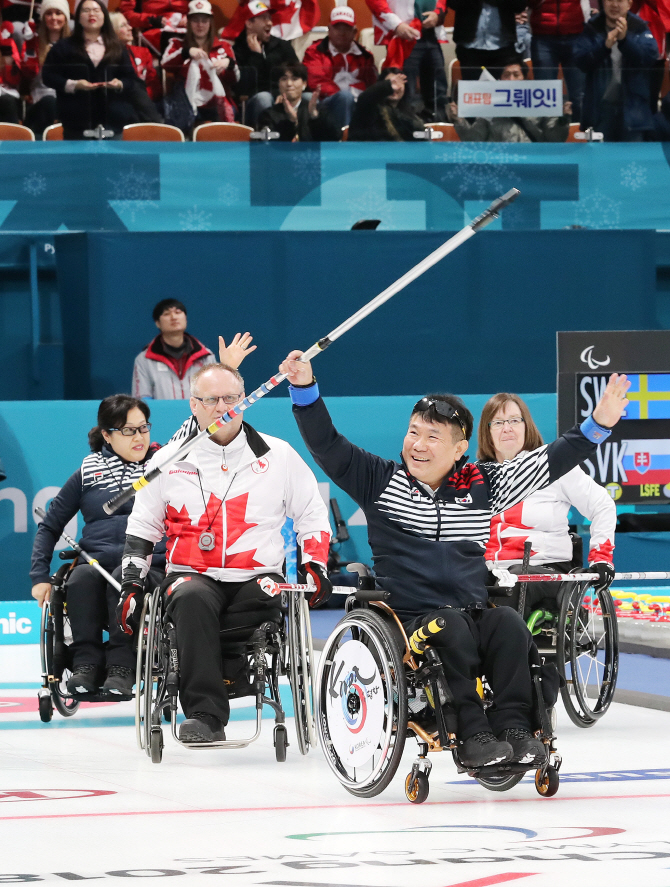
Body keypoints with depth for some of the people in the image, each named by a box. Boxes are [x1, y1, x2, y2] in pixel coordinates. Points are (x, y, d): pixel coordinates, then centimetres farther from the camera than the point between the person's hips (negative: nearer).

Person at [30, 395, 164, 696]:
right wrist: (39, 576, 4)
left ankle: (121, 668, -36)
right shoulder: (88, 473, 15)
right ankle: (86, 663, -31)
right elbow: (50, 526, 17)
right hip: (95, 562, 1)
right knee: (81, 578, -33)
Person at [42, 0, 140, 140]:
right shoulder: (64, 47, 8)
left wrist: (120, 84, -9)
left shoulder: (117, 49, 17)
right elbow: (48, 76, 1)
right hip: (77, 120, -2)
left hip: (112, 120, 2)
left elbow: (130, 77, 15)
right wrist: (73, 85, -14)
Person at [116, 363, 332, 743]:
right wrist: (132, 584, 8)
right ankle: (205, 714, -42)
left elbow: (313, 516, 17)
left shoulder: (278, 455, 9)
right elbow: (142, 526, 18)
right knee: (192, 599, -36)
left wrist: (315, 565, 2)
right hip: (192, 574, -1)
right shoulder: (170, 460, 11)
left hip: (258, 577, 1)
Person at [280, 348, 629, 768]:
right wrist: (305, 389, -11)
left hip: (473, 612, 2)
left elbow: (551, 461, 14)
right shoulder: (381, 481, 7)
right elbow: (327, 445, 1)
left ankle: (513, 727, -28)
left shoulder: (483, 485, 11)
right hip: (409, 619, -2)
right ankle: (473, 734, -36)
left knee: (508, 623, -28)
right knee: (452, 628, -34)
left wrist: (599, 424, 8)